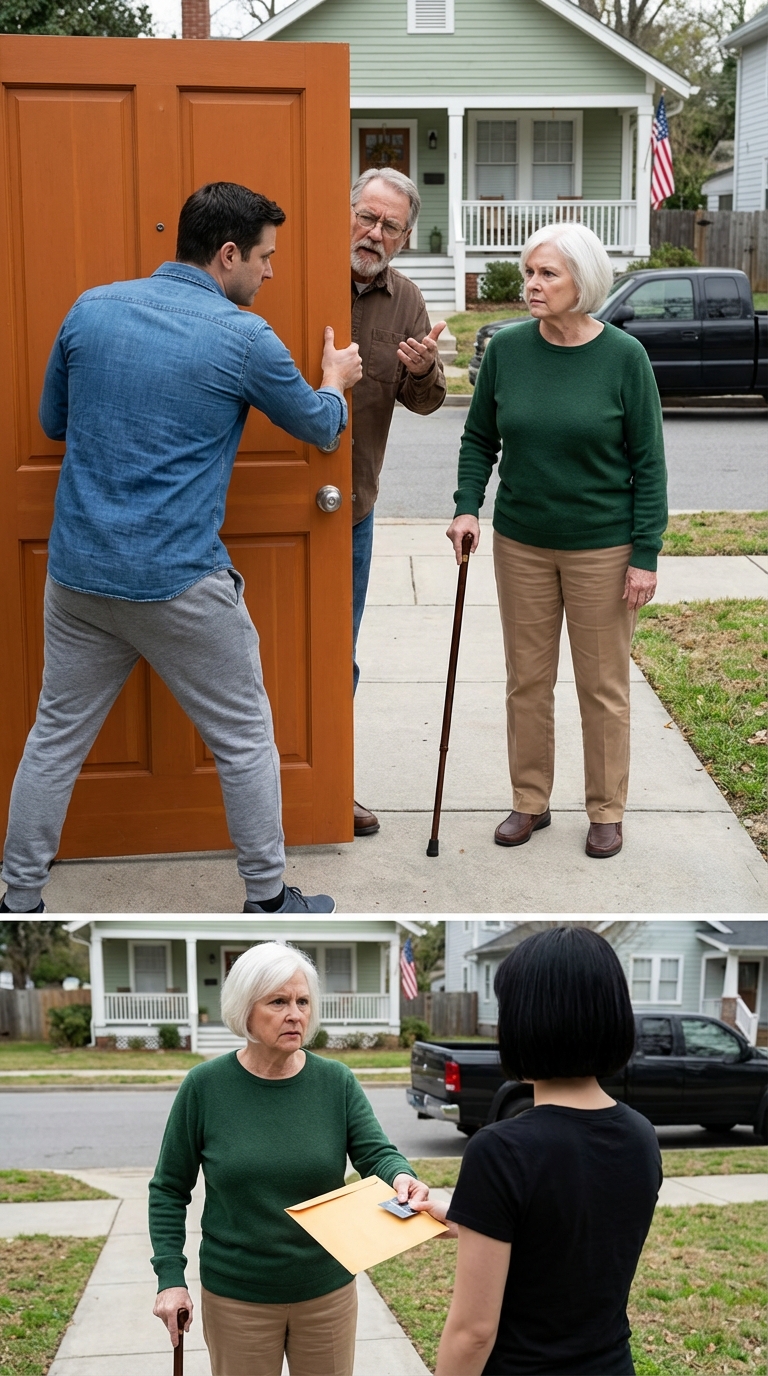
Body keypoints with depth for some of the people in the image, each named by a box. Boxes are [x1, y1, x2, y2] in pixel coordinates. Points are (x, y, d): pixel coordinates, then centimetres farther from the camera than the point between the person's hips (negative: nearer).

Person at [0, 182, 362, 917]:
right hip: (179, 582, -5)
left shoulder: (92, 309, 3)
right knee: (245, 740, 12)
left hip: (79, 572, 5)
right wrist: (335, 381, 29)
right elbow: (319, 426, 8)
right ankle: (267, 899, 21)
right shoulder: (243, 339, -9)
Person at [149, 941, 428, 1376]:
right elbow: (169, 1190, -2)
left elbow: (377, 1152, -12)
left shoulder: (336, 1082, -5)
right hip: (236, 1298, -1)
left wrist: (401, 1176, -35)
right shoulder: (205, 1087, -9)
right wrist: (171, 1277, -9)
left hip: (327, 1291, 1)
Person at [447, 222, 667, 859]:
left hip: (601, 547, -3)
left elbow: (648, 462, -7)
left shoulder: (624, 357, -11)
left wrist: (646, 554, -10)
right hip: (521, 543, 3)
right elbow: (480, 438, 8)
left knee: (603, 685, 7)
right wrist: (467, 507, -7)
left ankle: (607, 812, 21)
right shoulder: (507, 350, -3)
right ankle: (530, 801, 26)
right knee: (527, 679, 11)